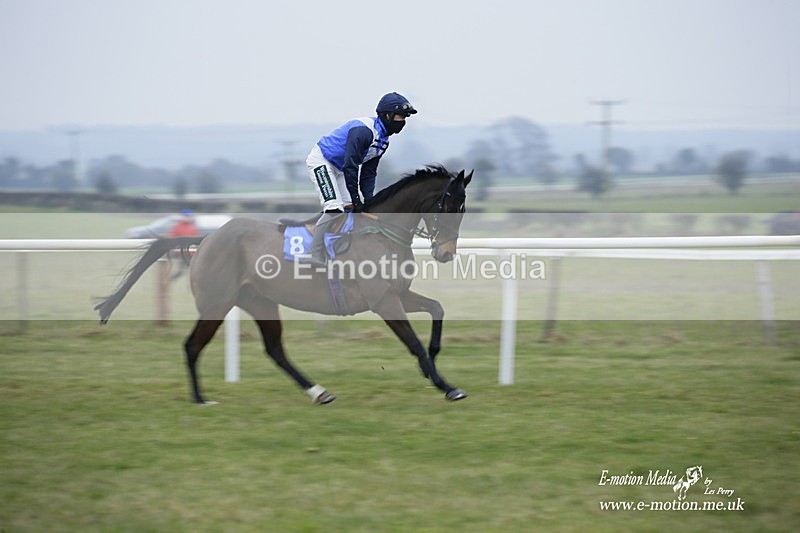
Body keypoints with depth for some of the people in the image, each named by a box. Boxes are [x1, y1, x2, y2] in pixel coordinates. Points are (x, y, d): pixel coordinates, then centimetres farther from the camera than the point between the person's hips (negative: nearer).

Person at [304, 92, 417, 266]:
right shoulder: (363, 130, -27)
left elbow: (369, 173, 9)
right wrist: (356, 199, -25)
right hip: (321, 161, -10)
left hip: (337, 167, 10)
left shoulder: (383, 139, 4)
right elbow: (350, 166, -29)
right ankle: (316, 254, -15)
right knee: (335, 209, -20)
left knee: (349, 208, 5)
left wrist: (369, 200, -2)